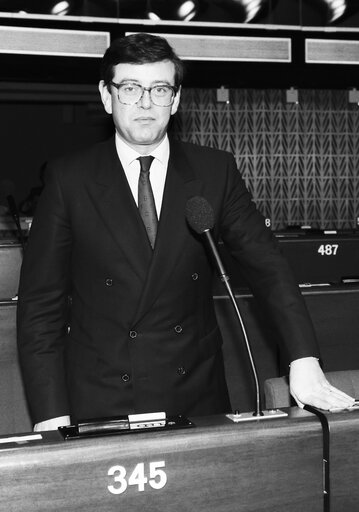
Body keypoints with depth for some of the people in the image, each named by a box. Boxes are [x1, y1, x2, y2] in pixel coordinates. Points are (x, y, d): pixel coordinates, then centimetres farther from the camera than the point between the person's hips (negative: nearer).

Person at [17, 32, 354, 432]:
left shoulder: (215, 172, 1)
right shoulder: (69, 180, -4)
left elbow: (266, 264, -4)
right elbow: (41, 305, -4)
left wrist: (304, 361, -18)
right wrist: (51, 418, -10)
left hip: (197, 399, 2)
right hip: (99, 406, -1)